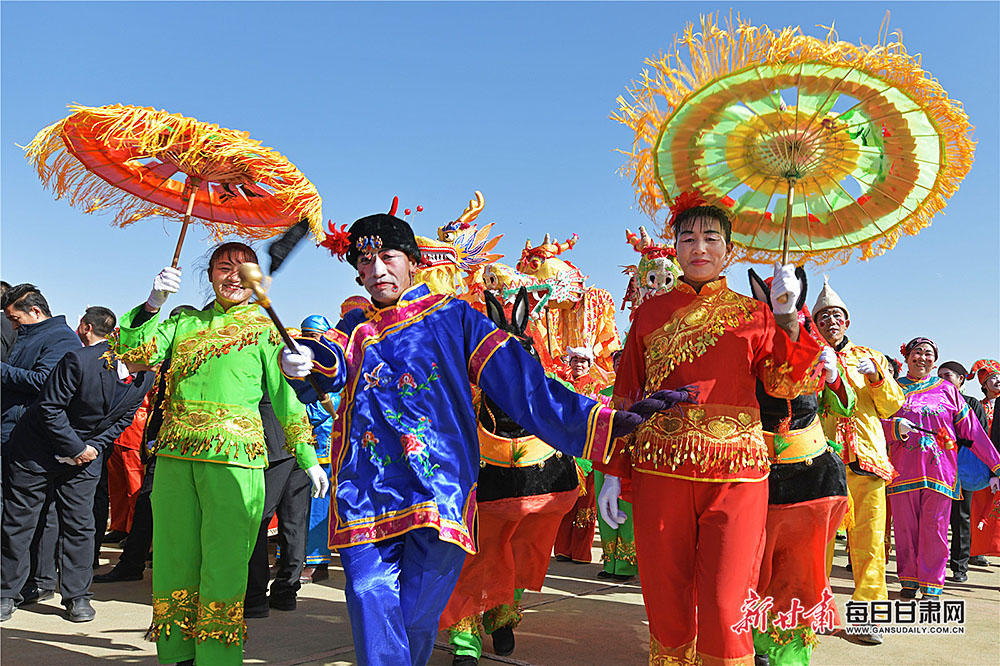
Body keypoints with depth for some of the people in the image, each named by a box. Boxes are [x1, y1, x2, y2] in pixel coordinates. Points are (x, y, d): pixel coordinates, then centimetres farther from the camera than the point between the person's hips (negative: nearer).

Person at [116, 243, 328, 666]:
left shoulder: (263, 327, 9)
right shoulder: (185, 322, 18)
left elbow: (286, 396, 9)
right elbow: (134, 354, 7)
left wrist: (308, 458, 6)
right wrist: (153, 302, -4)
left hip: (233, 455, -3)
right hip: (175, 455, 4)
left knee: (223, 563, -4)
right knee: (173, 556, 8)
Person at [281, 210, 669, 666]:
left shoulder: (452, 315, 11)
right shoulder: (357, 326, 19)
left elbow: (519, 381, 3)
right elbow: (334, 364, -5)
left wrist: (604, 421, -6)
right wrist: (305, 358, -31)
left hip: (440, 485, -2)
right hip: (367, 487, 2)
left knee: (417, 616, -2)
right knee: (371, 601, -8)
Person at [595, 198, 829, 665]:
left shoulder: (752, 314, 10)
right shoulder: (650, 314, 12)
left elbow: (785, 384, 0)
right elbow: (626, 395, 12)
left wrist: (786, 317, -11)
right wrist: (613, 473, 7)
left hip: (735, 474, -1)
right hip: (659, 471, 1)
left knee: (723, 613, -5)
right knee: (666, 608, 7)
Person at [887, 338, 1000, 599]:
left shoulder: (947, 389, 11)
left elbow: (972, 430, 9)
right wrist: (896, 426, -17)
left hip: (940, 468, 0)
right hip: (903, 468, 0)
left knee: (935, 528, -1)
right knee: (905, 526, 2)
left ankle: (932, 586, 9)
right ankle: (909, 581, 15)